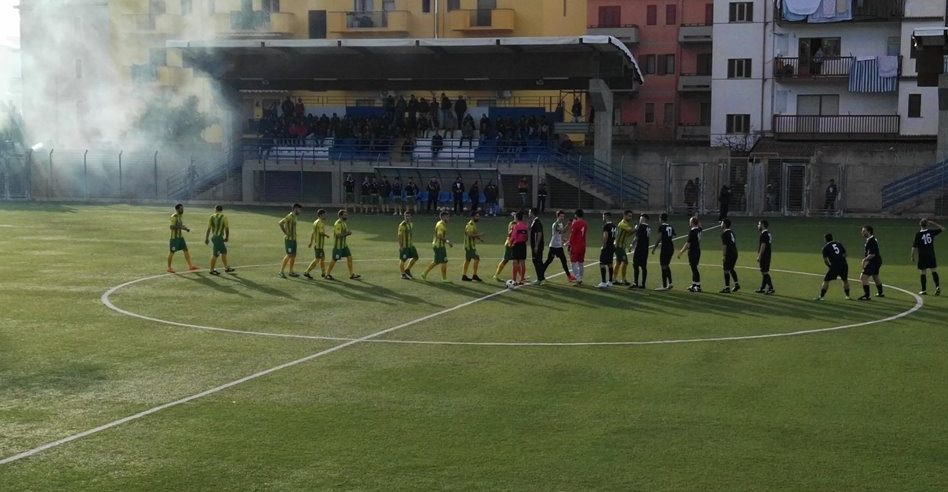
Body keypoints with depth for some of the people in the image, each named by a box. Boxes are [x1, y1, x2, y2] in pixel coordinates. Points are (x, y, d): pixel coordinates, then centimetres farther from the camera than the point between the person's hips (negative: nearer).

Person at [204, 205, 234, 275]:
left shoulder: (212, 217, 3)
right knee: (215, 254, 0)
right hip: (219, 237, -6)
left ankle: (226, 268, 25)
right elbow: (227, 229, -5)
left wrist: (206, 238, 5)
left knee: (224, 252, 17)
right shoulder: (223, 217, -7)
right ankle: (211, 270, 4)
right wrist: (227, 237, 9)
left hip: (214, 236, 6)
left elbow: (208, 228, 1)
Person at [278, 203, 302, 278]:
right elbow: (280, 223, -25)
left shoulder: (294, 216, 14)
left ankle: (291, 272, 16)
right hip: (289, 239, -9)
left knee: (293, 255, 9)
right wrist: (286, 233, -19)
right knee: (289, 255, -11)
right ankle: (281, 271, -7)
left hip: (293, 239, 9)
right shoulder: (290, 216, -16)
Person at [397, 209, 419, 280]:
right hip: (404, 246, -8)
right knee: (403, 260, 1)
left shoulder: (411, 224, 10)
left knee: (415, 257, 9)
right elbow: (399, 236, -17)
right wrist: (400, 246, -20)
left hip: (410, 245, 8)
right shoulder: (402, 225, -16)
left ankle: (407, 270, 23)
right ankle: (403, 275, 11)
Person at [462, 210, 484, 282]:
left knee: (467, 260, 11)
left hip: (471, 245, 10)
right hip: (470, 245, -10)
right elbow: (470, 234, -26)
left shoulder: (473, 224, 16)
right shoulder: (470, 224, -16)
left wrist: (479, 238, 9)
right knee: (476, 258, -11)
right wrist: (479, 234, -24)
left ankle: (464, 276, 15)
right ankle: (475, 276, -8)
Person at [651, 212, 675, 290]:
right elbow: (672, 239, 14)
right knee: (667, 266, 19)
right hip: (671, 248, 7)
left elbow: (659, 239, -13)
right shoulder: (671, 227, 12)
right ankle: (669, 283, 14)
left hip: (665, 248, -7)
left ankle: (664, 286, -2)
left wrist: (654, 248, -6)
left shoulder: (661, 227, -9)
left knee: (663, 266, -2)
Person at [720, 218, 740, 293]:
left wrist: (723, 256, -15)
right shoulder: (732, 232, 15)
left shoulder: (724, 233, -11)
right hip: (735, 253, 9)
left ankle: (727, 288, -2)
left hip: (729, 254, -9)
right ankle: (737, 284, 18)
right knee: (731, 269, 22)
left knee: (726, 270, -3)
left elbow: (724, 245, -15)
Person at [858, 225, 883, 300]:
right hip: (878, 260, 11)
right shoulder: (874, 239, 11)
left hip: (873, 262, -11)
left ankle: (866, 296, -14)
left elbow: (872, 254, -27)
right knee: (875, 277, 28)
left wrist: (865, 260, -20)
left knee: (863, 277, -13)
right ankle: (880, 293, 45)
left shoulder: (870, 241, -22)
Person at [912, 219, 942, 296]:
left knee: (922, 273, 4)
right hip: (931, 255, 2)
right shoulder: (931, 232, -3)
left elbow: (914, 247, -8)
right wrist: (932, 223, 14)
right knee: (933, 271, 11)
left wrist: (913, 256, 1)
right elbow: (940, 228, 16)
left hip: (922, 257, -2)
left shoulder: (918, 234, -9)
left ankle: (924, 290, 6)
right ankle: (937, 286, -3)